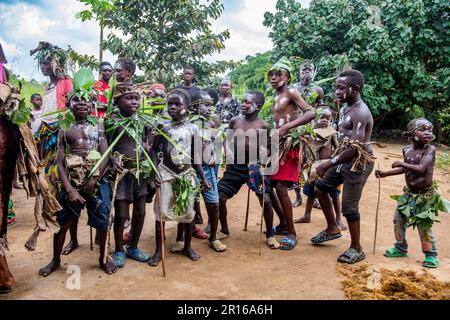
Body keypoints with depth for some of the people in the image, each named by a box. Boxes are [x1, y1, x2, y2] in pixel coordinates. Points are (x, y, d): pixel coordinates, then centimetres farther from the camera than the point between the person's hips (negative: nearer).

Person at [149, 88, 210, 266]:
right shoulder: (162, 127, -1)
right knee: (161, 211, 1)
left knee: (188, 211, 8)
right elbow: (155, 152, 2)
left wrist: (203, 178, 6)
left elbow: (195, 157, 5)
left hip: (187, 174, 1)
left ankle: (187, 247, 27)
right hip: (166, 173, -1)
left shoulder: (192, 128, 1)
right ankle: (158, 250, 15)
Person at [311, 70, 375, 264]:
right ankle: (332, 229, 31)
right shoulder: (346, 109, 10)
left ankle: (356, 249, 16)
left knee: (349, 207, -3)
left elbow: (355, 148, -28)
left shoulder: (360, 113, -21)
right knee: (320, 188, 16)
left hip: (358, 163, -10)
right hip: (344, 160, 10)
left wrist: (329, 163, -26)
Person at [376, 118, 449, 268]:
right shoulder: (407, 150, 1)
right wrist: (384, 174, 14)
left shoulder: (430, 150, -17)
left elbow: (421, 169, -31)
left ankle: (431, 255, 20)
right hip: (409, 194, 6)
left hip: (425, 195, -6)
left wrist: (402, 163, -20)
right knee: (399, 219, 11)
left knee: (424, 226, -1)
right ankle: (400, 248, 30)